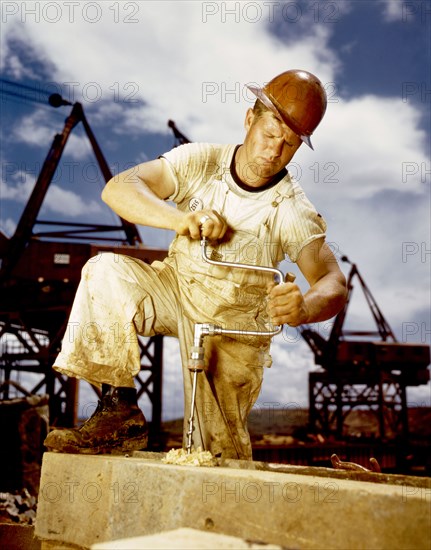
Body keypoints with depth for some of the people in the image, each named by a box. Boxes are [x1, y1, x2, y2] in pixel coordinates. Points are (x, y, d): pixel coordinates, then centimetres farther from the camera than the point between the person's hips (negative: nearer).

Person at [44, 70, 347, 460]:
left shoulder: (294, 212, -16)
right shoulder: (201, 161, -13)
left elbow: (333, 281, -24)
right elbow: (118, 188, -23)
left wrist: (304, 308, -49)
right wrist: (179, 218, -42)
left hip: (234, 322, -2)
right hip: (176, 287, 2)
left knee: (220, 452, -9)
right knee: (106, 271, -27)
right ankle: (119, 412, -21)